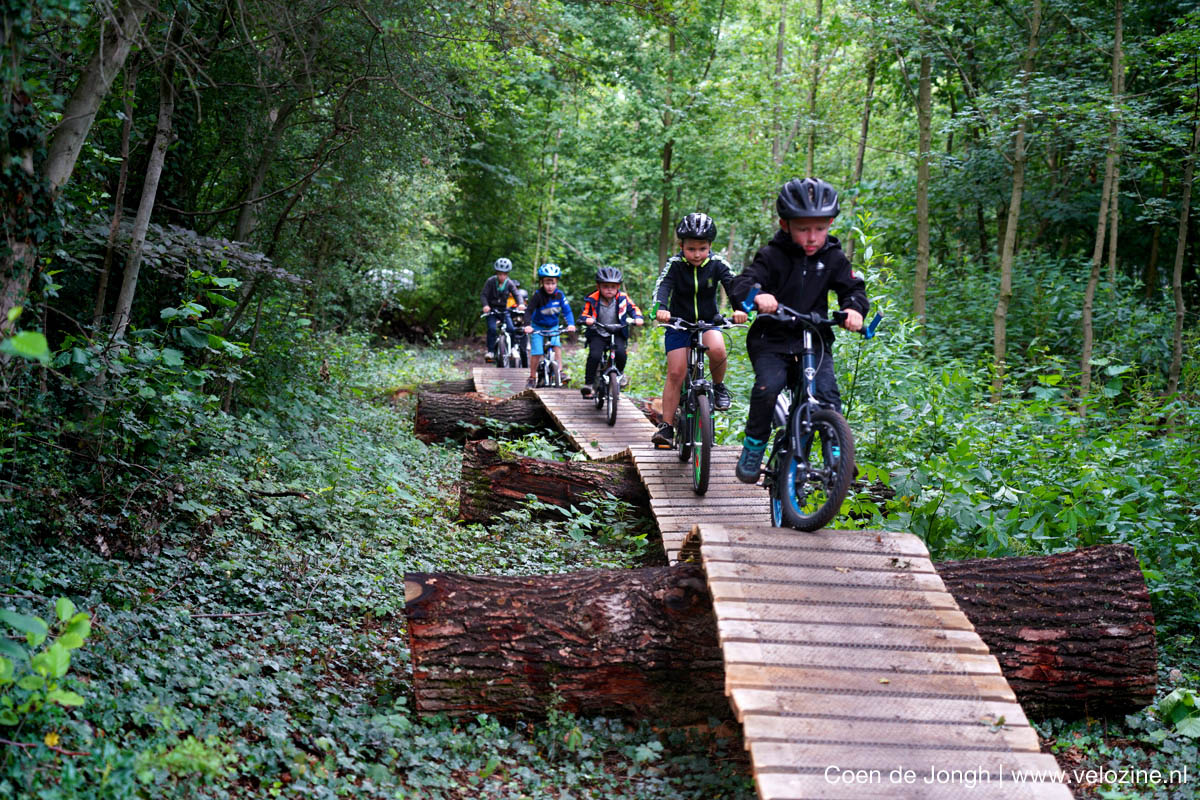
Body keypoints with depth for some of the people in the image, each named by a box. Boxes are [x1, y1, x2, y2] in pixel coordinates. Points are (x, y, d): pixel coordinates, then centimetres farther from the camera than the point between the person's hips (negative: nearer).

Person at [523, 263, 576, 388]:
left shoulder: (559, 294, -14)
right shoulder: (537, 295, -22)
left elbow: (567, 311, -16)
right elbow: (529, 311, -24)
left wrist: (571, 324, -32)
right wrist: (527, 325, -41)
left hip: (553, 327, 2)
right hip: (537, 327, -2)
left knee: (556, 346, -21)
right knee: (537, 352, -10)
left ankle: (560, 371, -16)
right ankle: (532, 377, 2)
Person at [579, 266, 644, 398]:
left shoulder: (623, 298, -6)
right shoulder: (592, 300, -9)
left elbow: (633, 308, 4)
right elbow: (584, 314, -6)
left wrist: (637, 317, -17)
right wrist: (587, 319, -30)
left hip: (617, 334, 1)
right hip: (597, 334, -1)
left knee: (621, 353, -25)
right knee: (594, 355, -26)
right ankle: (588, 383, -11)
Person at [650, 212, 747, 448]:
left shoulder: (716, 264, -10)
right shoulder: (675, 264, -13)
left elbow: (733, 284, -23)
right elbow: (663, 286, -29)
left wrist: (739, 308, -44)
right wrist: (660, 308, -51)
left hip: (708, 321, 0)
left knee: (717, 349, -32)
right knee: (675, 373, -9)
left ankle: (718, 386, -3)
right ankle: (666, 426, -2)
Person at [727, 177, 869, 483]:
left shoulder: (833, 258, 4)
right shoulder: (772, 256, -7)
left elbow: (853, 288, 5)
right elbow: (739, 286, -17)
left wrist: (854, 308, -20)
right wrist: (757, 295, -41)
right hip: (772, 340, -2)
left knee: (827, 394, -19)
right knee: (769, 386, -27)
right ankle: (753, 445, -7)